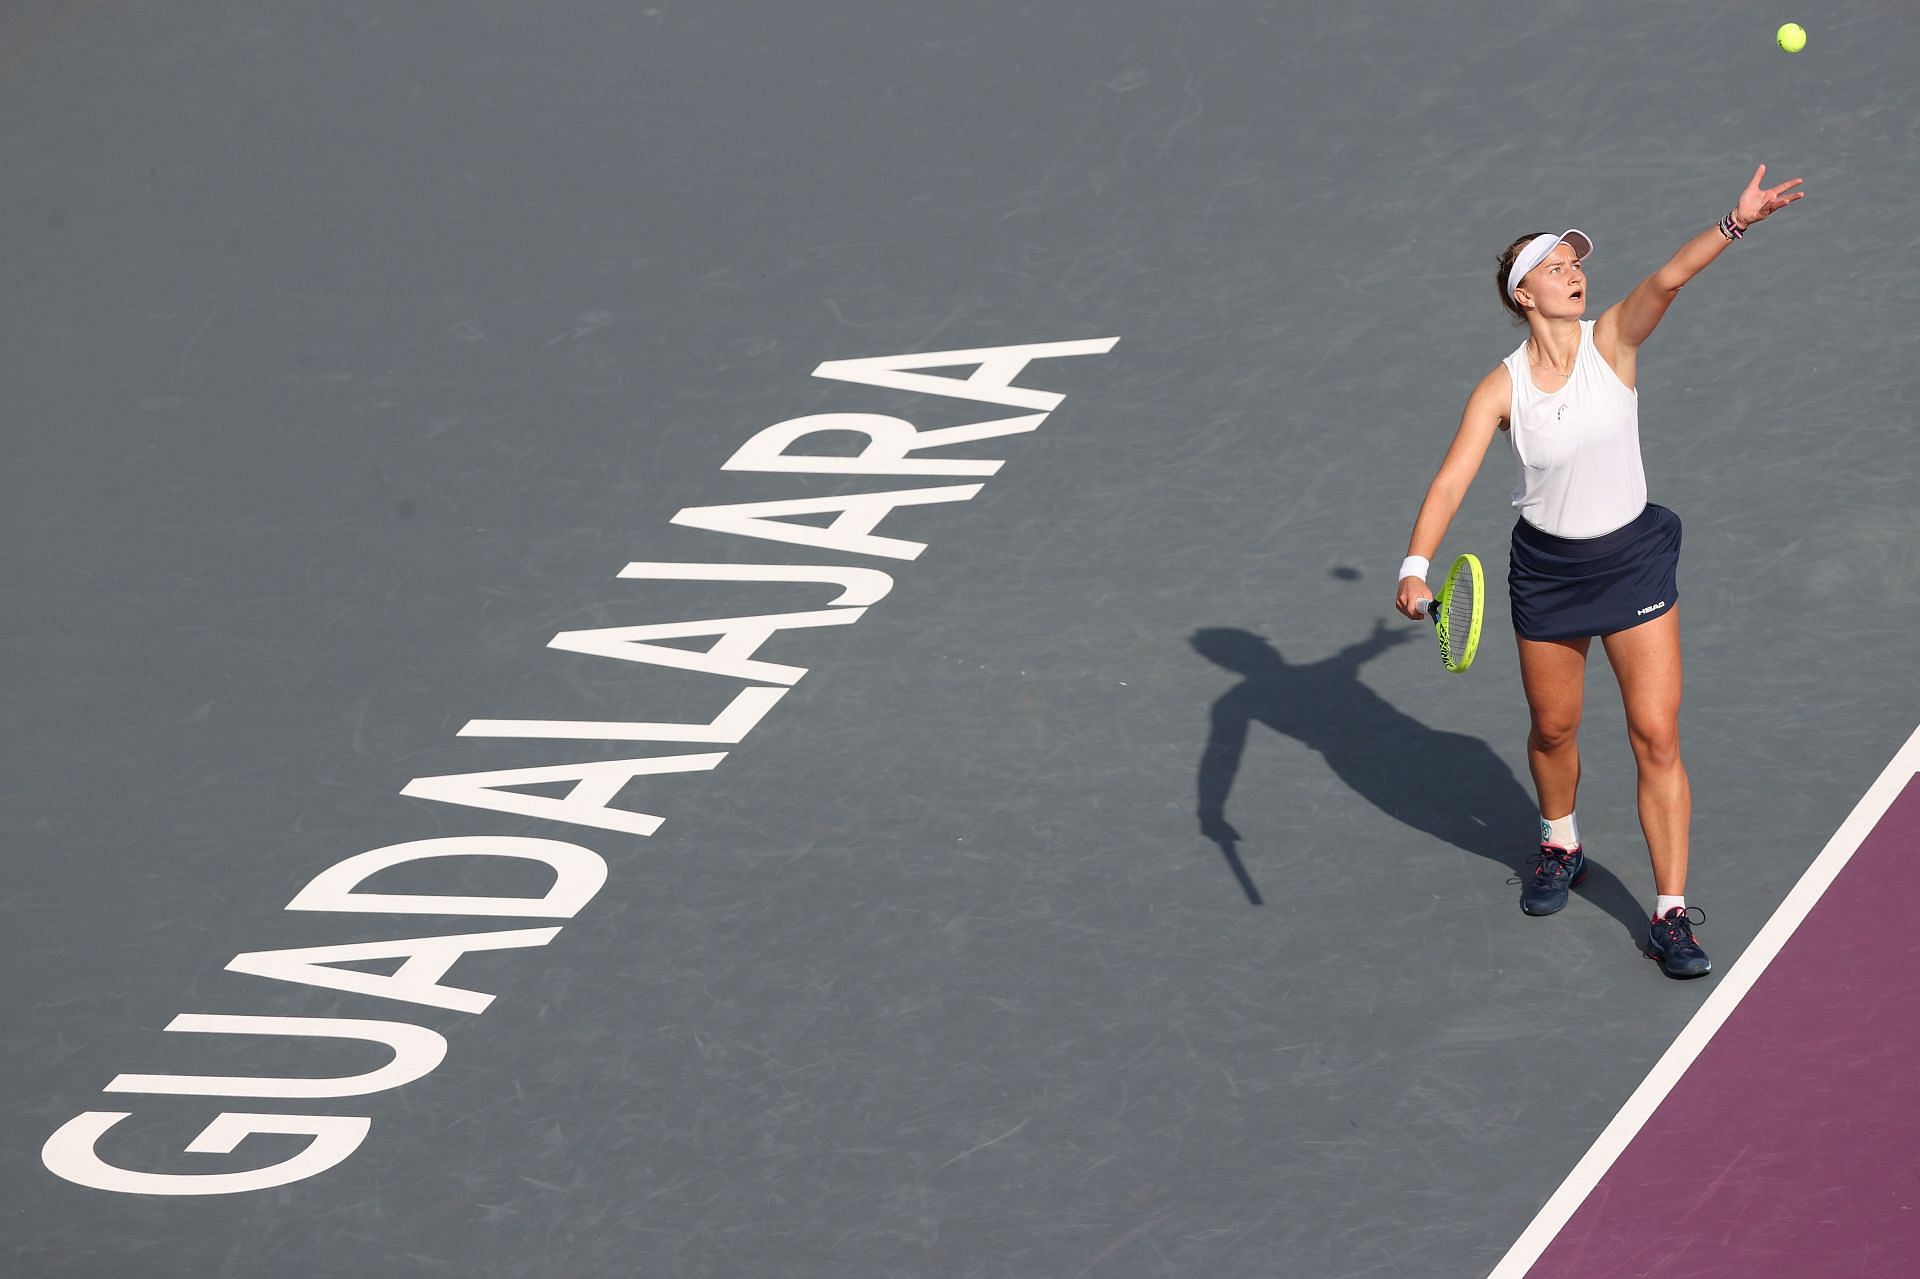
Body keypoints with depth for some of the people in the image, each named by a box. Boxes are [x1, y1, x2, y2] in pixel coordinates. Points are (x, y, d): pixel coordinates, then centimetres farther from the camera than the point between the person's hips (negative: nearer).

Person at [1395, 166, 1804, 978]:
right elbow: (1450, 482, -17)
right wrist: (1416, 567, -33)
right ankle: (1559, 847, 47)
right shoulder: (1501, 388, -10)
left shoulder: (1611, 342, -10)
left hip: (1632, 560, -1)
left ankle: (1670, 913, 0)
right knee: (1552, 730, 16)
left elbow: (1667, 280, -27)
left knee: (1656, 736, -5)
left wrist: (1736, 223, -45)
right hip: (1547, 570, 1)